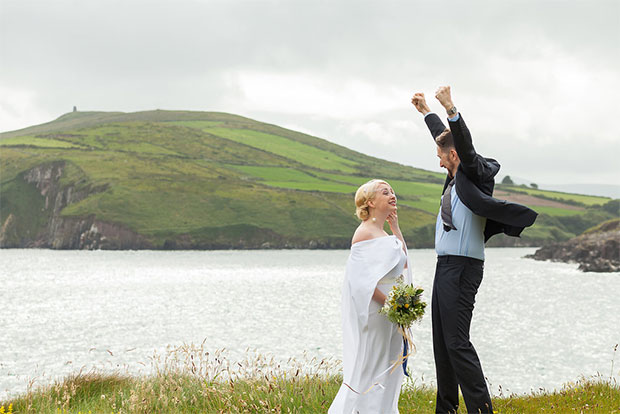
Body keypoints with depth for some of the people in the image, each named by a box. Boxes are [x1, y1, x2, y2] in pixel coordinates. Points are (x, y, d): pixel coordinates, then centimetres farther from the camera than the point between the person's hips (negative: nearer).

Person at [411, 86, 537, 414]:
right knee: (442, 342, 12)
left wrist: (450, 108, -32)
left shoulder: (475, 174, -7)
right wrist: (426, 111, 41)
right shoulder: (456, 177, 15)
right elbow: (446, 138, 30)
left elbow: (465, 145, -26)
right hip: (446, 266, 10)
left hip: (462, 268, -10)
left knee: (457, 342, -14)